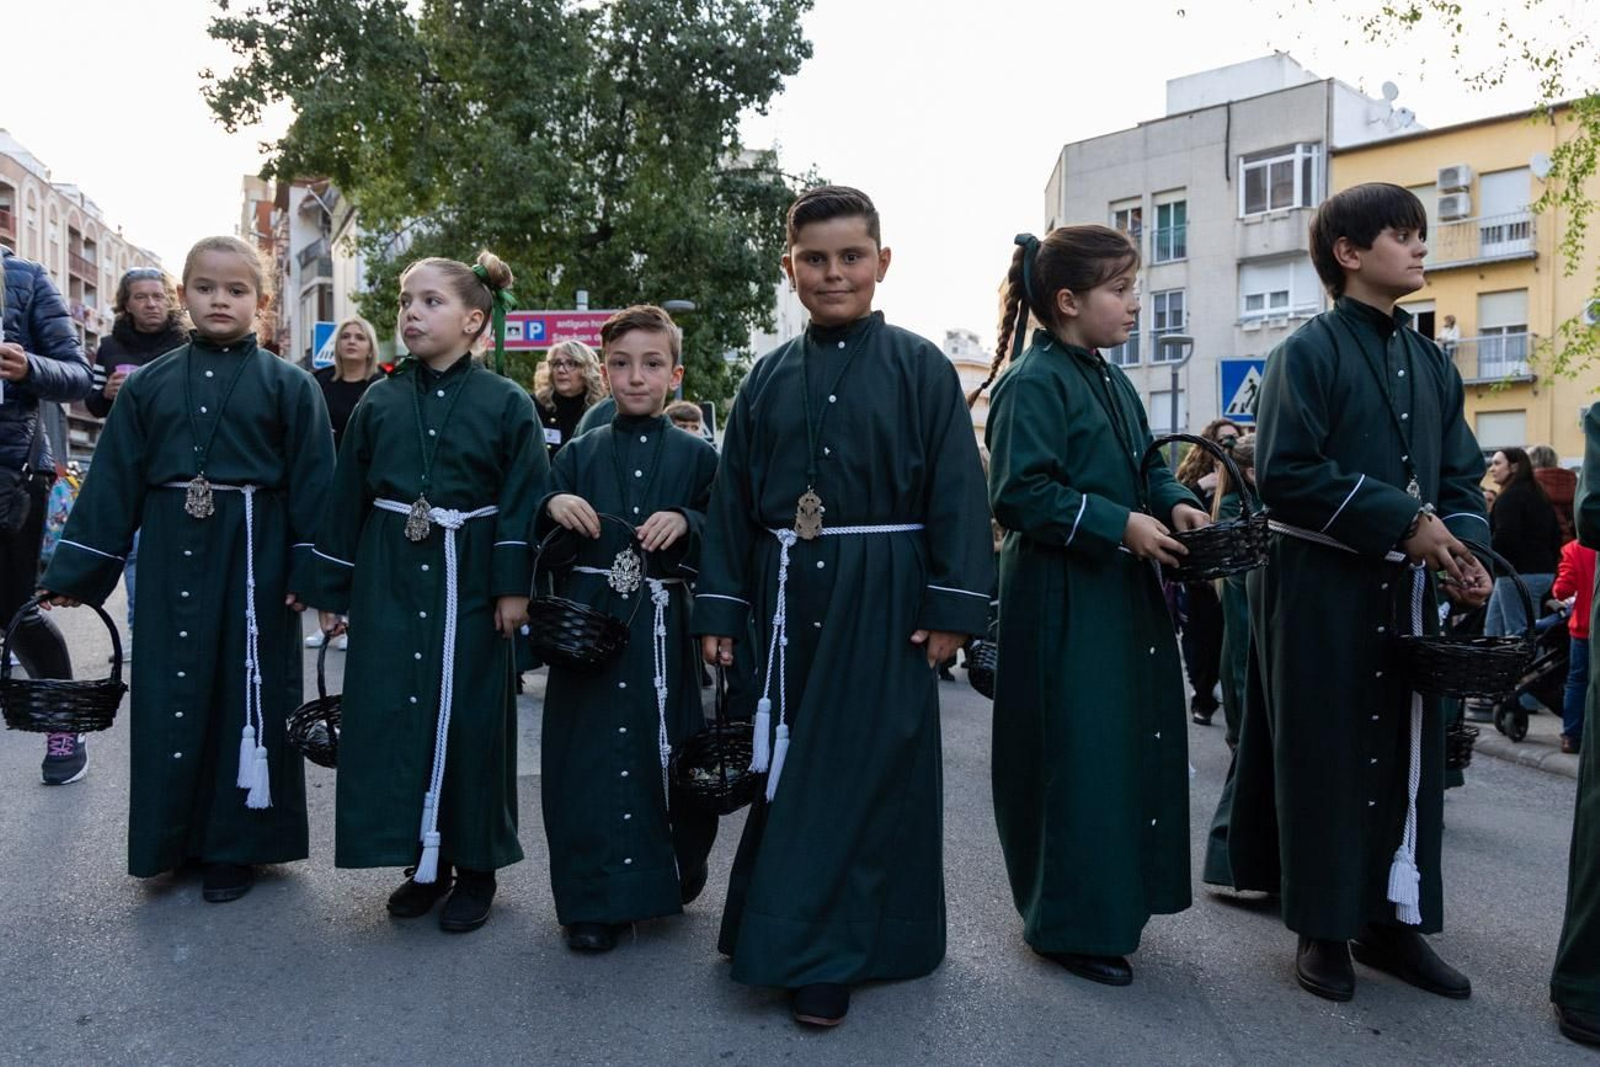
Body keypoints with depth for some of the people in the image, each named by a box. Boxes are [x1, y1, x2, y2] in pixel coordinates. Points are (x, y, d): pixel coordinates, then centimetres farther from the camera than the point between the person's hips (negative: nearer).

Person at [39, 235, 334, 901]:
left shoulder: (289, 386, -1)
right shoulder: (148, 385, 7)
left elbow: (314, 484, -4)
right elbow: (113, 480, 7)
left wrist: (315, 573, -10)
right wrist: (76, 570, 5)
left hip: (255, 561, -2)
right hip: (173, 562, 3)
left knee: (248, 693, 5)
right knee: (171, 696, 8)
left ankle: (237, 843, 19)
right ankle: (172, 838, 25)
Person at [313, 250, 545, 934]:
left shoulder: (506, 403, -3)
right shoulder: (379, 402, 6)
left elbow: (524, 500, -5)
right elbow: (347, 498, 10)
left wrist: (514, 585, -10)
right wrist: (333, 590, 10)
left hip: (469, 582, -3)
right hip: (388, 581, 4)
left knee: (469, 718, 3)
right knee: (390, 714, 5)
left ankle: (475, 865, 20)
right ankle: (424, 860, 22)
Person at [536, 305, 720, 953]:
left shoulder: (696, 456, 5)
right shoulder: (580, 454, 9)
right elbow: (539, 543, 10)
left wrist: (686, 524, -17)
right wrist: (553, 506, -11)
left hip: (662, 629, -1)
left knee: (664, 751, 6)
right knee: (592, 756, 2)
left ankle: (671, 878, 29)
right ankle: (596, 899, 14)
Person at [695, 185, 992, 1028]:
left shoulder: (920, 367, -2)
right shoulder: (768, 377, 7)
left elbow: (957, 493, -5)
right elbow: (731, 498, 8)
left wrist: (953, 606, -10)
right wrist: (720, 608, 4)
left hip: (883, 600, -3)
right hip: (789, 597, 3)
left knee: (869, 769, 3)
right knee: (790, 768, 12)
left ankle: (824, 954, 15)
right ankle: (796, 932, 30)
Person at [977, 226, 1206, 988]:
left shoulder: (1112, 384, 16)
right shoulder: (1033, 383, -14)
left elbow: (1146, 465, 23)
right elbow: (1019, 493, -22)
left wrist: (1174, 503, 2)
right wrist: (1119, 524, -22)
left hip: (1124, 595, 10)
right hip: (1063, 604, -10)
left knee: (1133, 746, 16)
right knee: (1075, 759, -3)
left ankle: (1113, 897, 32)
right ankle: (1068, 924, 12)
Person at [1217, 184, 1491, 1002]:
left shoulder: (1431, 363, 13)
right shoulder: (1309, 352, -7)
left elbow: (1460, 475, 13)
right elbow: (1285, 474, -16)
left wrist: (1463, 547, -6)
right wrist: (1403, 519, -18)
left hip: (1405, 589, 6)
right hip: (1322, 588, -6)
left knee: (1406, 751, 10)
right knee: (1327, 756, 2)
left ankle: (1392, 919, 23)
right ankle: (1323, 928, 16)